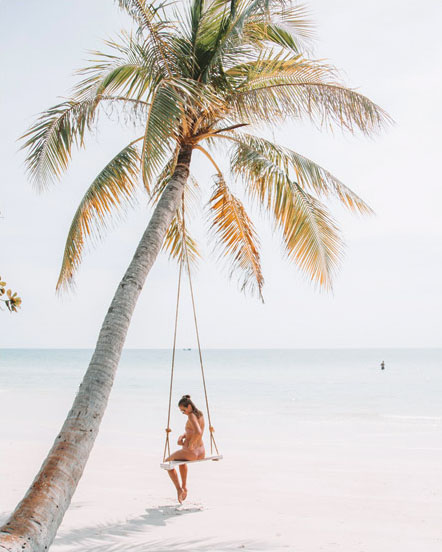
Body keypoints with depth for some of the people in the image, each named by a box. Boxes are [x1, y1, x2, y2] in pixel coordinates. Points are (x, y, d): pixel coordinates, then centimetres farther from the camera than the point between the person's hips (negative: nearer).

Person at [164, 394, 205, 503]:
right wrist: (182, 436, 3)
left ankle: (179, 489, 12)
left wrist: (190, 445, -21)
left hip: (190, 452, -8)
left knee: (167, 462, 21)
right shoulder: (200, 414, 8)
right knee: (181, 459, 41)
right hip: (201, 453, 8)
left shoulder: (191, 416, -18)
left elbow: (198, 433, -35)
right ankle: (184, 486, 34)